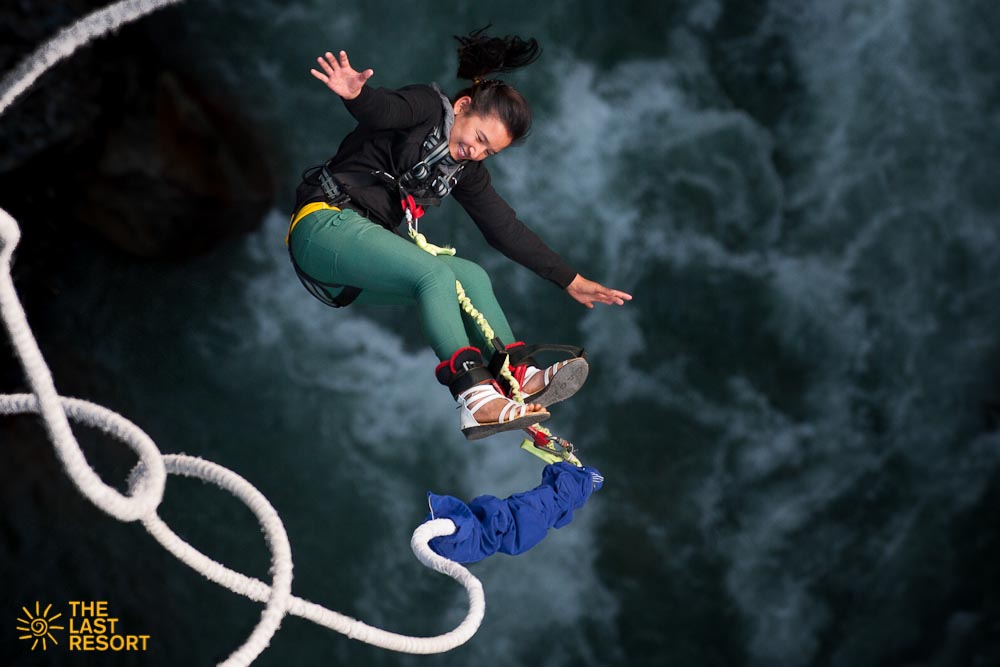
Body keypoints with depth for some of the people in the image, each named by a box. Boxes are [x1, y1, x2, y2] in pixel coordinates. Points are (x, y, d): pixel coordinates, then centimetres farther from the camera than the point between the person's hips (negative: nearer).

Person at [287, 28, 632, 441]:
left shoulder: (466, 171, 17)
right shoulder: (427, 107, -3)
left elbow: (507, 230, 17)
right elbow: (385, 110, -26)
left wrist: (571, 281, 14)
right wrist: (356, 94, -51)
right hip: (324, 224, -8)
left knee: (472, 276, -8)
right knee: (436, 274, -27)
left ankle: (520, 377, -19)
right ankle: (477, 399, -38)